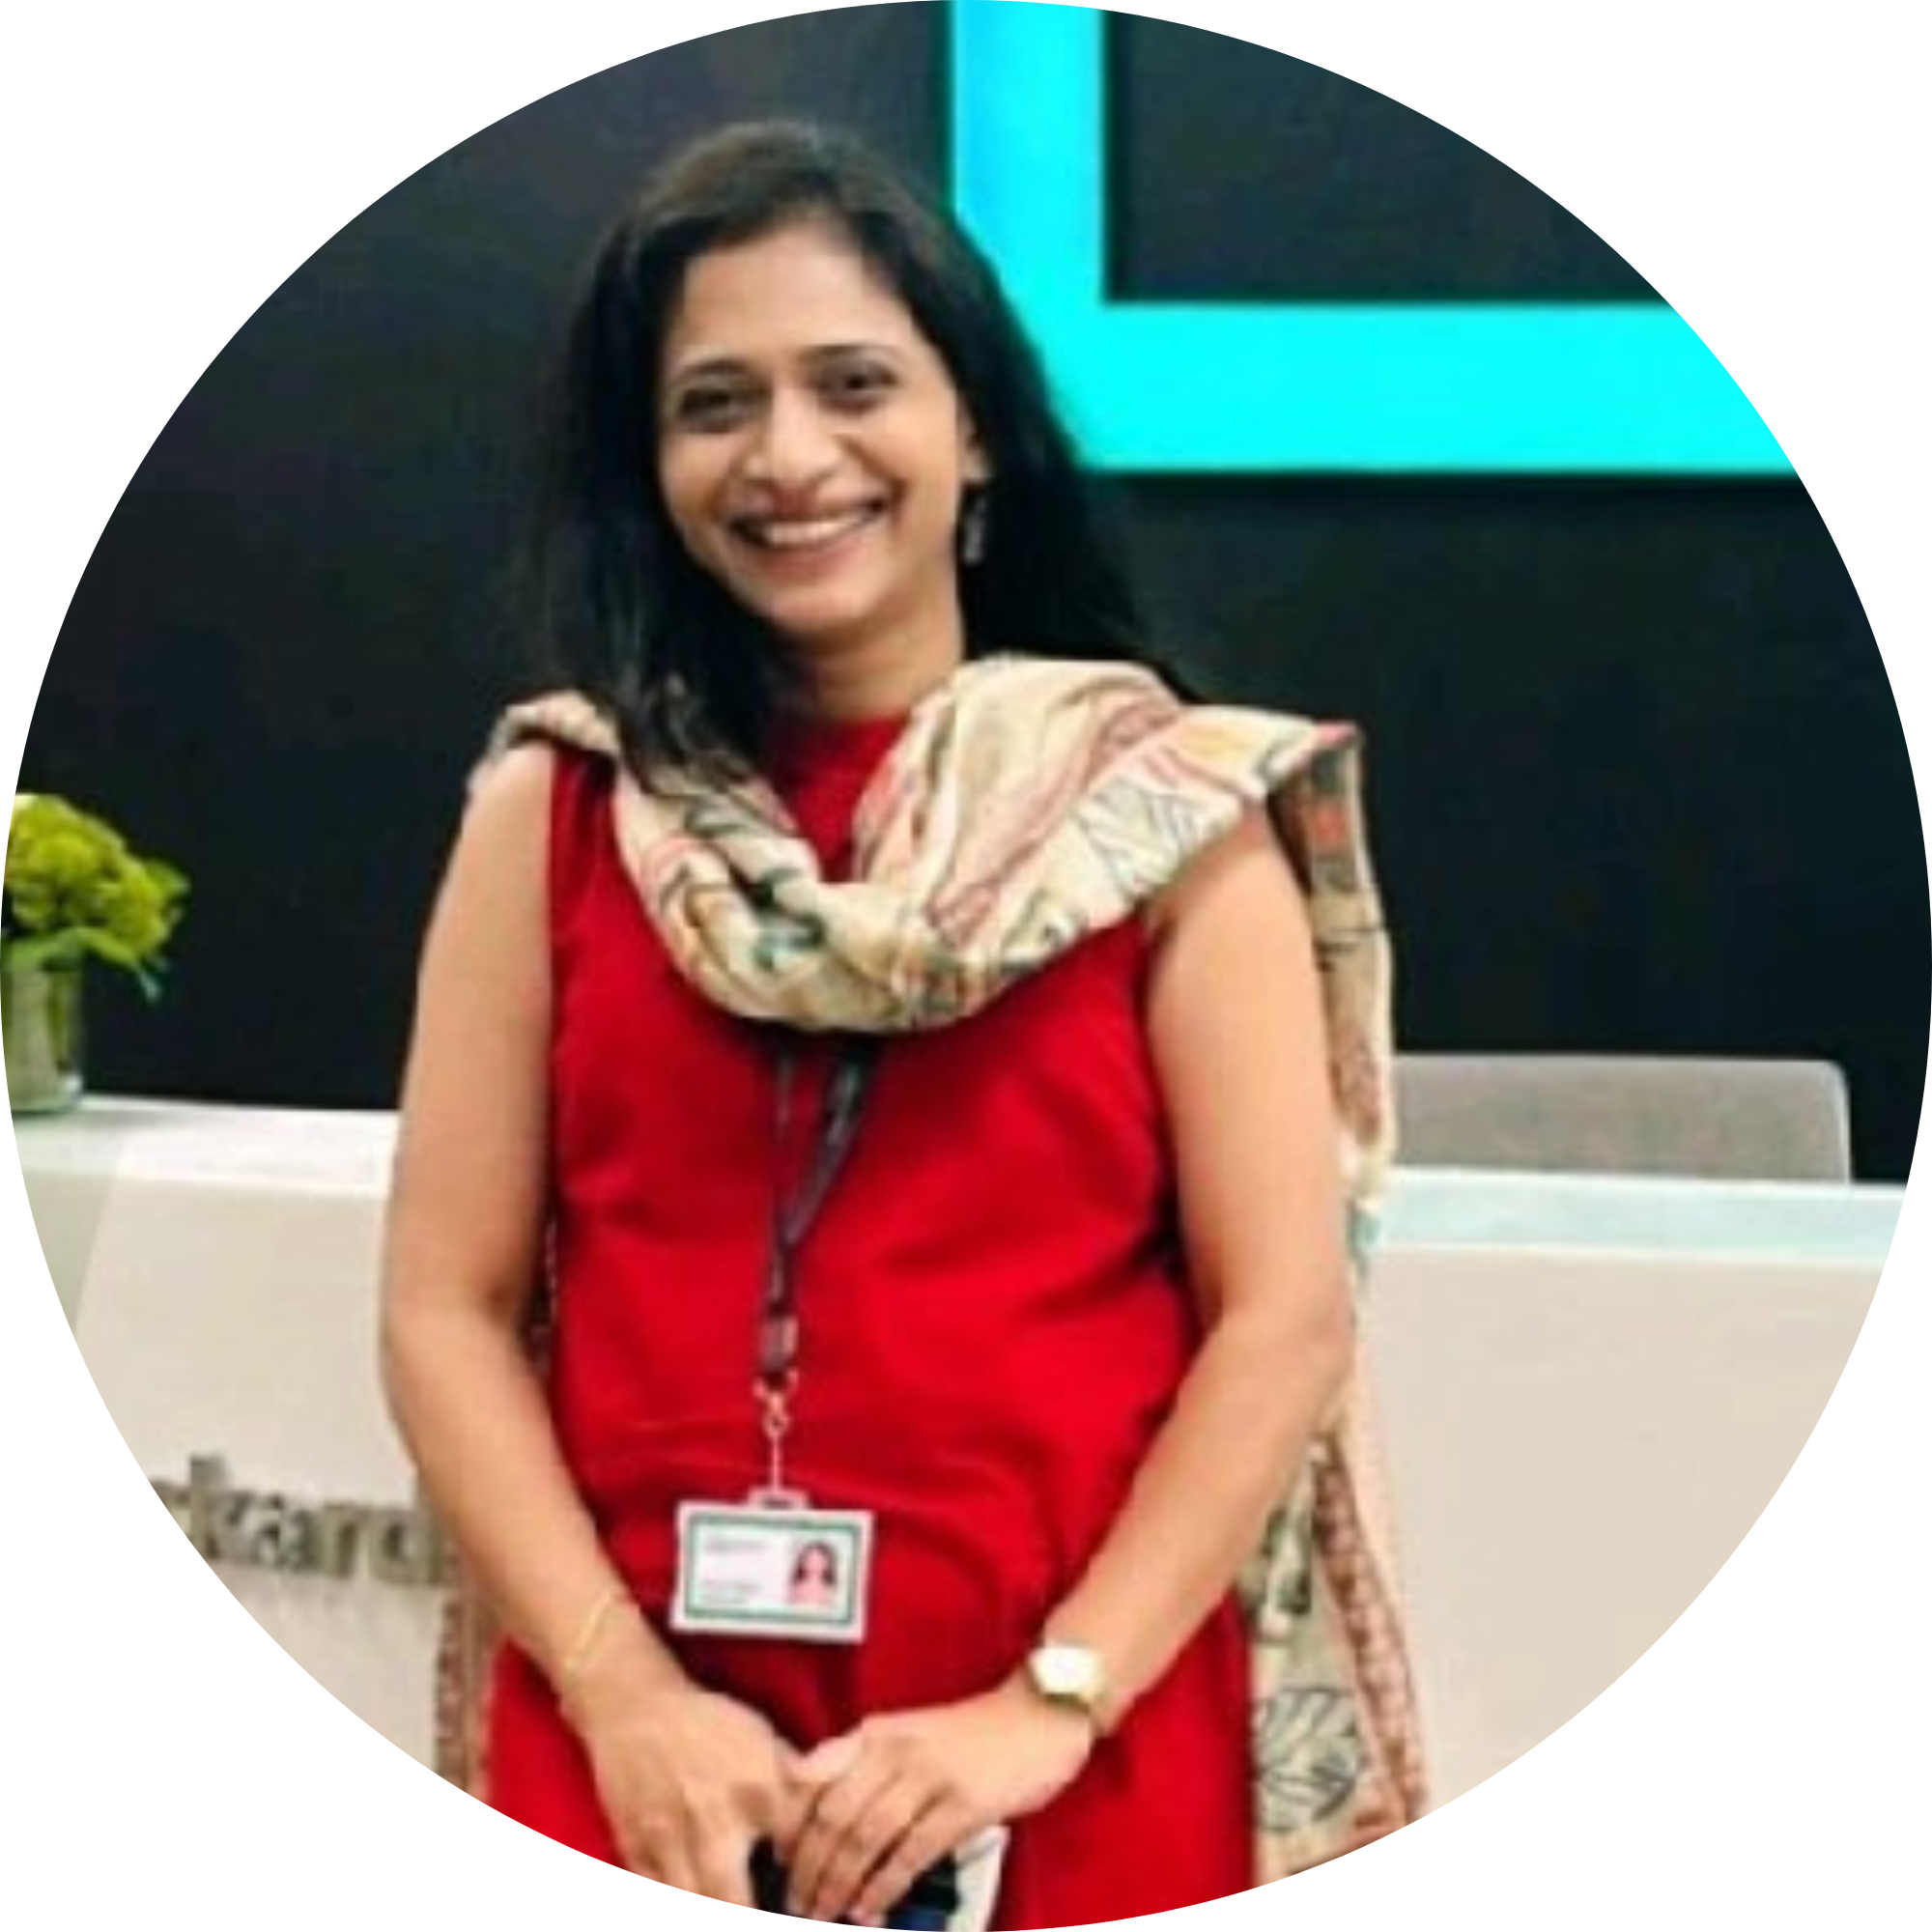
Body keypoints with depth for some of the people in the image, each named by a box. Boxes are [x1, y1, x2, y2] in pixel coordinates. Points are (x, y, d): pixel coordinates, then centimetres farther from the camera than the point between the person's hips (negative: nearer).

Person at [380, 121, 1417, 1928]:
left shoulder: (1167, 810, 0)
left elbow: (1284, 1317, -3)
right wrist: (625, 1696, -10)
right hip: (639, 1756, 1)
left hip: (1077, 1768, -1)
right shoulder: (556, 809, 5)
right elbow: (448, 1309, 1)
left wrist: (1050, 1704, -11)